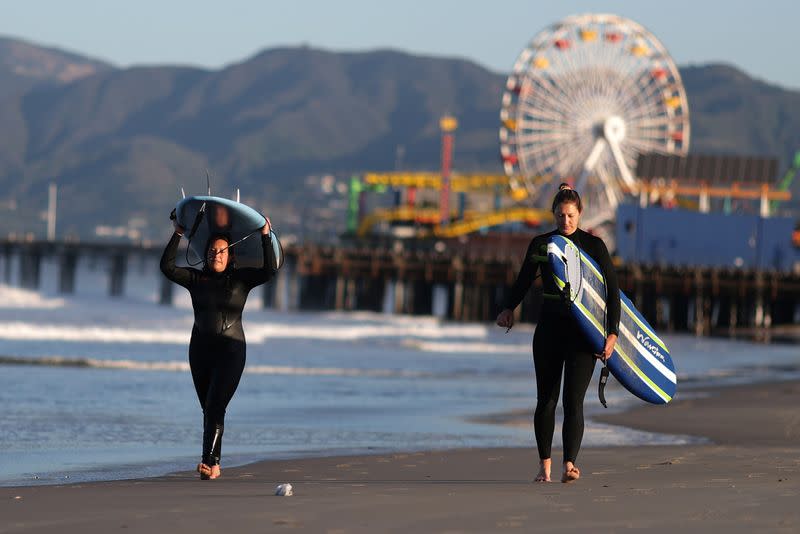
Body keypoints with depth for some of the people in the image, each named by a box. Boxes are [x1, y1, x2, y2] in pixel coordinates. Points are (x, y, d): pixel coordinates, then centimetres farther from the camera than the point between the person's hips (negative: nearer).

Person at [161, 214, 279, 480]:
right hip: (200, 350, 4)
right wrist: (178, 235, -2)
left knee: (215, 406, -16)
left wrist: (265, 237, -11)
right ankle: (214, 465, 14)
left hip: (231, 350, -4)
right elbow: (167, 266, -2)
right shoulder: (196, 279, 8)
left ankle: (208, 462, -24)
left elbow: (270, 270, -9)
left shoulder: (241, 279, 3)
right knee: (208, 409, 8)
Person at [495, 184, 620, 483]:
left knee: (573, 400, -12)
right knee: (545, 400, 3)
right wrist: (509, 309, -7)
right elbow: (524, 280, 10)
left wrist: (612, 333, -10)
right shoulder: (541, 244, 5)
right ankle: (544, 465, 12)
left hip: (583, 330, -2)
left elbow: (612, 290, -2)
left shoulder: (593, 245, 0)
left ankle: (570, 464, -19)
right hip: (550, 328, 2)